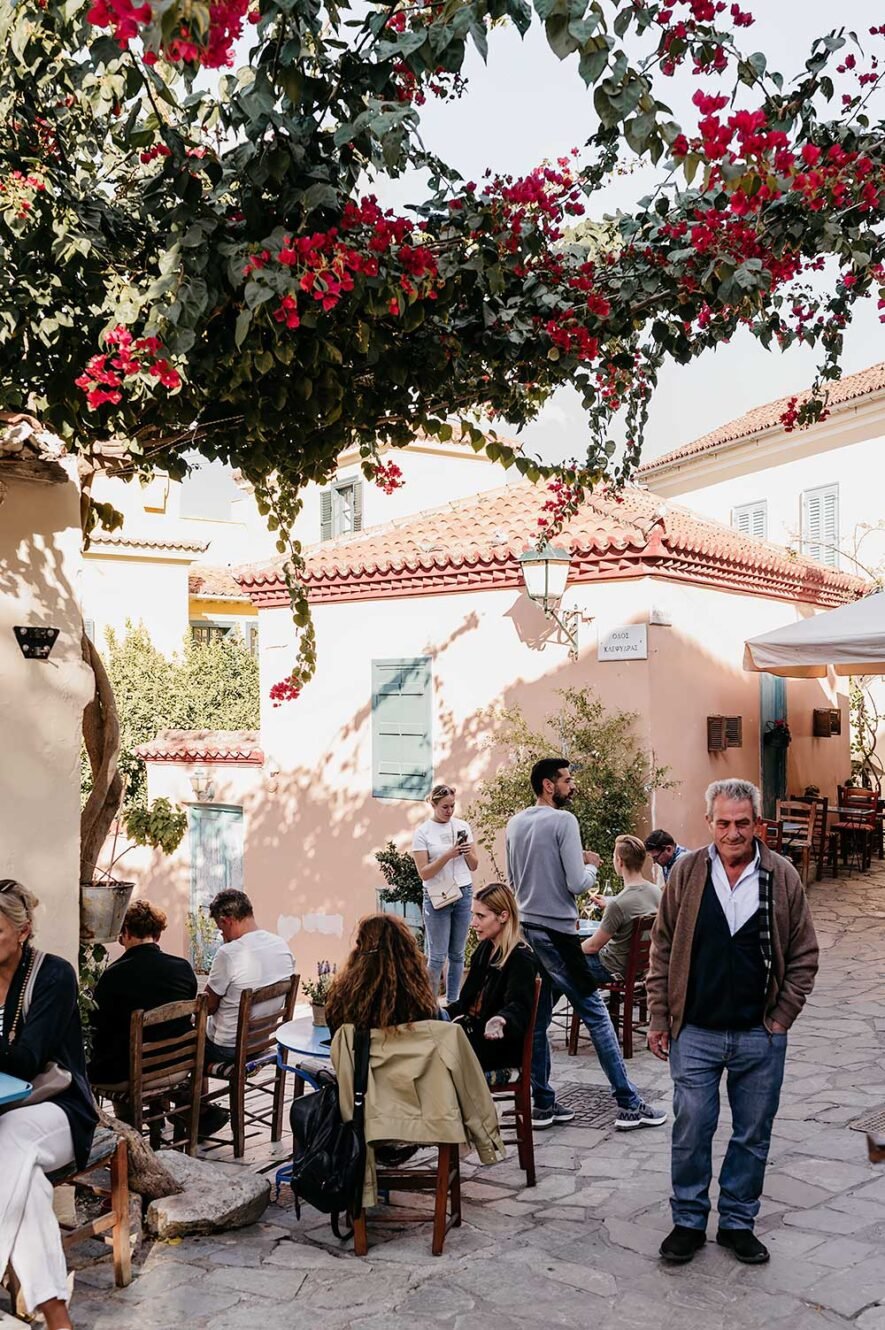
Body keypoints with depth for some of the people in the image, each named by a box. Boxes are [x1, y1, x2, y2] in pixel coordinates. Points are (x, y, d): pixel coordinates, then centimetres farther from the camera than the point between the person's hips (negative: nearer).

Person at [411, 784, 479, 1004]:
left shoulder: (462, 826, 7)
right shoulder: (422, 832, -4)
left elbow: (473, 866, 11)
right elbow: (423, 873, -9)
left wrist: (467, 853, -10)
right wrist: (448, 855, -20)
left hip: (464, 893, 4)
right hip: (437, 896, -4)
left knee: (457, 954, 7)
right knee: (437, 956, -4)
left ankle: (453, 1002, 16)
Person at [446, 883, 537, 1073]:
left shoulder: (521, 959, -14)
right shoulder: (485, 948, 12)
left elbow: (518, 1005, -28)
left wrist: (501, 1021, -48)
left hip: (500, 1043, -8)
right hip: (475, 1030, 8)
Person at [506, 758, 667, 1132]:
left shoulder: (515, 824, 10)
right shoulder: (563, 821, -13)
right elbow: (578, 883, -17)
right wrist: (591, 865, 4)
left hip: (525, 929, 7)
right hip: (556, 932, -7)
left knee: (536, 1018, 12)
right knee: (595, 1014, 0)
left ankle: (542, 1103, 16)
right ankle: (629, 1105, 5)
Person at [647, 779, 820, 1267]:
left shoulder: (783, 877, -4)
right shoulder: (687, 872, -4)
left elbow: (804, 956, 4)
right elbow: (663, 949, 2)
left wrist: (781, 1018, -2)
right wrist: (659, 1018, 1)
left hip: (761, 1035, 1)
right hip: (695, 1032, -1)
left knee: (753, 1136, 13)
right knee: (690, 1132, 6)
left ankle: (738, 1223, 31)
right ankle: (688, 1221, 25)